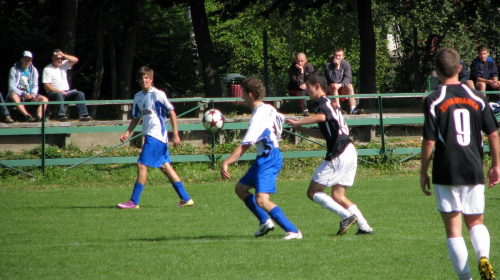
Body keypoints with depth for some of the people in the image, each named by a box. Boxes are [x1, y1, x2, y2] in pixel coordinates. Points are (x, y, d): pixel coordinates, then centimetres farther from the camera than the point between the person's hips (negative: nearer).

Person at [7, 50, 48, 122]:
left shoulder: (34, 70, 12)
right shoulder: (14, 70, 0)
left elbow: (35, 86, 11)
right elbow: (11, 87, -8)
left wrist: (33, 94, -14)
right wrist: (23, 94, -23)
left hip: (29, 95, 4)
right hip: (17, 94, -4)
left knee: (44, 99, -20)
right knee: (13, 96, -40)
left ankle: (39, 116, -45)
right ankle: (27, 116, -54)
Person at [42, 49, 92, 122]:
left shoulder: (64, 65, 16)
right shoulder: (47, 69, 0)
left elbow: (75, 60, 6)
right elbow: (46, 86, -7)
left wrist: (64, 56, -4)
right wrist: (59, 91, -17)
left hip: (66, 92, 5)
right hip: (53, 92, -5)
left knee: (80, 94, -19)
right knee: (59, 95, -39)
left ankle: (83, 115, -30)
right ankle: (61, 115, -48)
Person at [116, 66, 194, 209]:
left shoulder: (158, 94, -10)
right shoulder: (138, 97, 13)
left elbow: (171, 112, -10)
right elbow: (136, 118, 21)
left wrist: (175, 134, -13)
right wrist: (128, 132, 6)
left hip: (156, 135, -8)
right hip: (149, 136, 8)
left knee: (142, 165, -11)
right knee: (165, 166, 8)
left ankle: (134, 202, -8)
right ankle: (186, 198, 12)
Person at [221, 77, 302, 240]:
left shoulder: (259, 116, -18)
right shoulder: (268, 109, 9)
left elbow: (245, 146, -23)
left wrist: (226, 163, -25)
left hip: (268, 159, -11)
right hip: (264, 159, 11)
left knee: (262, 201, -20)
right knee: (240, 188, 20)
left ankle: (293, 231, -21)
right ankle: (265, 222, 21)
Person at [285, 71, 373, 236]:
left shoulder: (321, 102, -5)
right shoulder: (330, 104, 24)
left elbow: (321, 117, -30)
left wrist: (297, 123, -24)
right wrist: (301, 129, 27)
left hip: (338, 155, -9)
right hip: (350, 152, 9)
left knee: (313, 192, -2)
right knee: (338, 195, 14)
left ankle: (347, 216, -12)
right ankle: (364, 227, 5)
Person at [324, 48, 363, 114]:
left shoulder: (346, 64, -3)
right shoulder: (328, 65, -13)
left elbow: (348, 78, -12)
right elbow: (333, 79, -23)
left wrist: (340, 85, -30)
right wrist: (337, 67, -30)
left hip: (342, 88, 2)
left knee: (349, 86, -26)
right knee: (334, 87, -34)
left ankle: (352, 108, -33)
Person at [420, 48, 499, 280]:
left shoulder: (433, 101, -6)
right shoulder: (477, 97, 3)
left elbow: (429, 141, -8)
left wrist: (423, 173, 2)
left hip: (446, 173, -3)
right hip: (474, 171, 3)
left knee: (453, 230, 4)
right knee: (476, 222, 16)